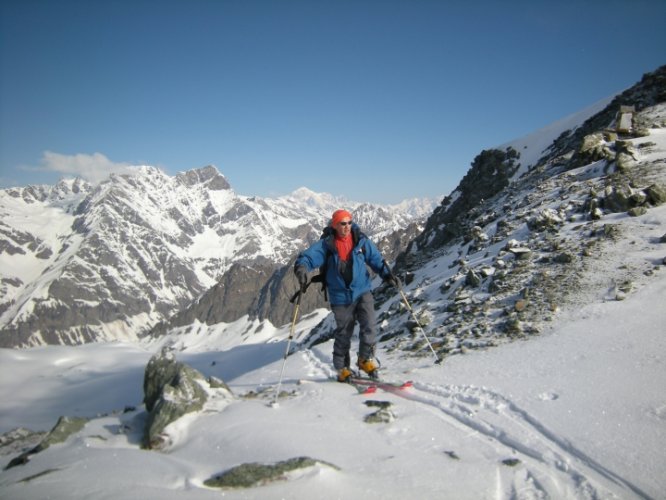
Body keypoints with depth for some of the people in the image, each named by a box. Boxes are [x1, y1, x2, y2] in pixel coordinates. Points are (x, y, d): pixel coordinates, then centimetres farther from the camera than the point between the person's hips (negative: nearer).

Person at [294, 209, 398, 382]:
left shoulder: (361, 241, 0)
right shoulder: (326, 244, -7)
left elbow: (376, 258, 8)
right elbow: (308, 256, -16)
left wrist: (386, 274, -5)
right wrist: (302, 268, -37)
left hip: (362, 291, 2)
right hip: (341, 297, -1)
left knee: (369, 326, -13)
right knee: (343, 334, 8)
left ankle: (366, 359, 7)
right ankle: (342, 368, 24)